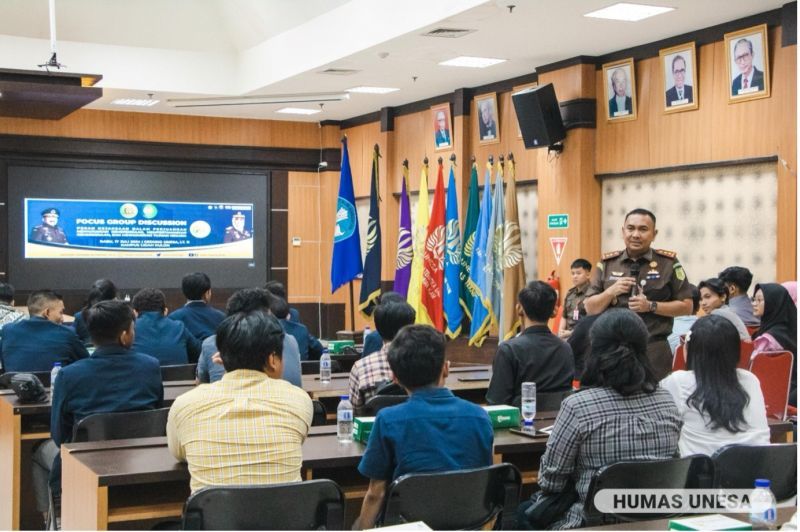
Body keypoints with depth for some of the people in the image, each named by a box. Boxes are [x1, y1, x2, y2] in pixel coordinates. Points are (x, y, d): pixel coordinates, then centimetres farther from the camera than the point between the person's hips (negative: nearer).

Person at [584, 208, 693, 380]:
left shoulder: (668, 263, 1)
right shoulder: (607, 263, 7)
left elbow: (686, 306, 2)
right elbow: (590, 308, 8)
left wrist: (651, 306, -11)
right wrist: (611, 292, -10)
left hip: (653, 350, -2)